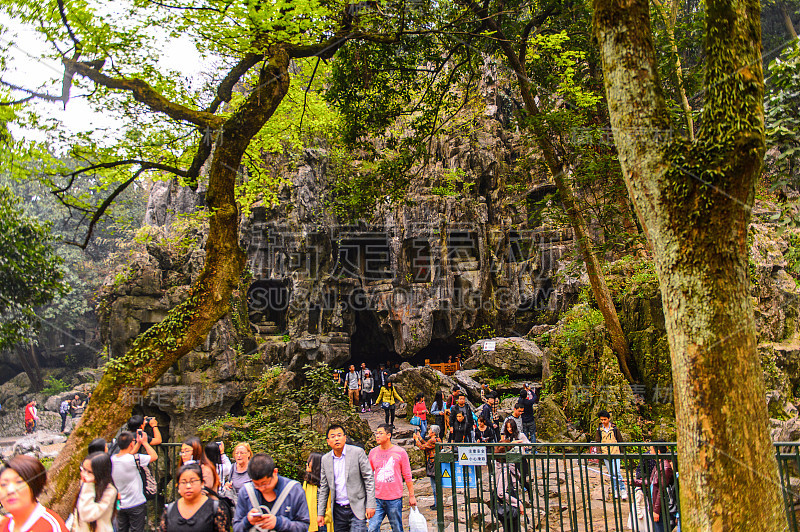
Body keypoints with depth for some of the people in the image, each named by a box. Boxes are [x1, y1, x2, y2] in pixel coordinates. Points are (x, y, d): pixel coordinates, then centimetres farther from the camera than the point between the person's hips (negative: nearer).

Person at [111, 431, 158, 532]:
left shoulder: (112, 459, -5)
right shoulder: (134, 459, -23)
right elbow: (154, 456, -12)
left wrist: (139, 443, 17)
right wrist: (144, 442, -3)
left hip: (120, 505, 6)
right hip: (136, 504, -6)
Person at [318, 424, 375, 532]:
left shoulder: (357, 452, -7)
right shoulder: (325, 459, 5)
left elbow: (369, 479, -6)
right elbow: (324, 488, 12)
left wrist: (370, 505, -10)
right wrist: (320, 513, 9)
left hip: (357, 508, -4)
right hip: (338, 510, 4)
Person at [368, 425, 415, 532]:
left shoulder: (400, 452, -4)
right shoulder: (373, 452, 3)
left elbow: (407, 476, 2)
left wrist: (411, 496, 2)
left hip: (395, 499, -2)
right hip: (377, 499, 2)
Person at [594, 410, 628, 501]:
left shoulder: (614, 428, 0)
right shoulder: (599, 430, 4)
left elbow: (620, 440, 8)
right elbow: (597, 442, 7)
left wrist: (621, 452, 8)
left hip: (615, 454, -2)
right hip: (605, 455, 2)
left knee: (617, 473, -11)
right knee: (612, 474, 9)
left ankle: (623, 490, 1)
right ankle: (615, 491, 20)